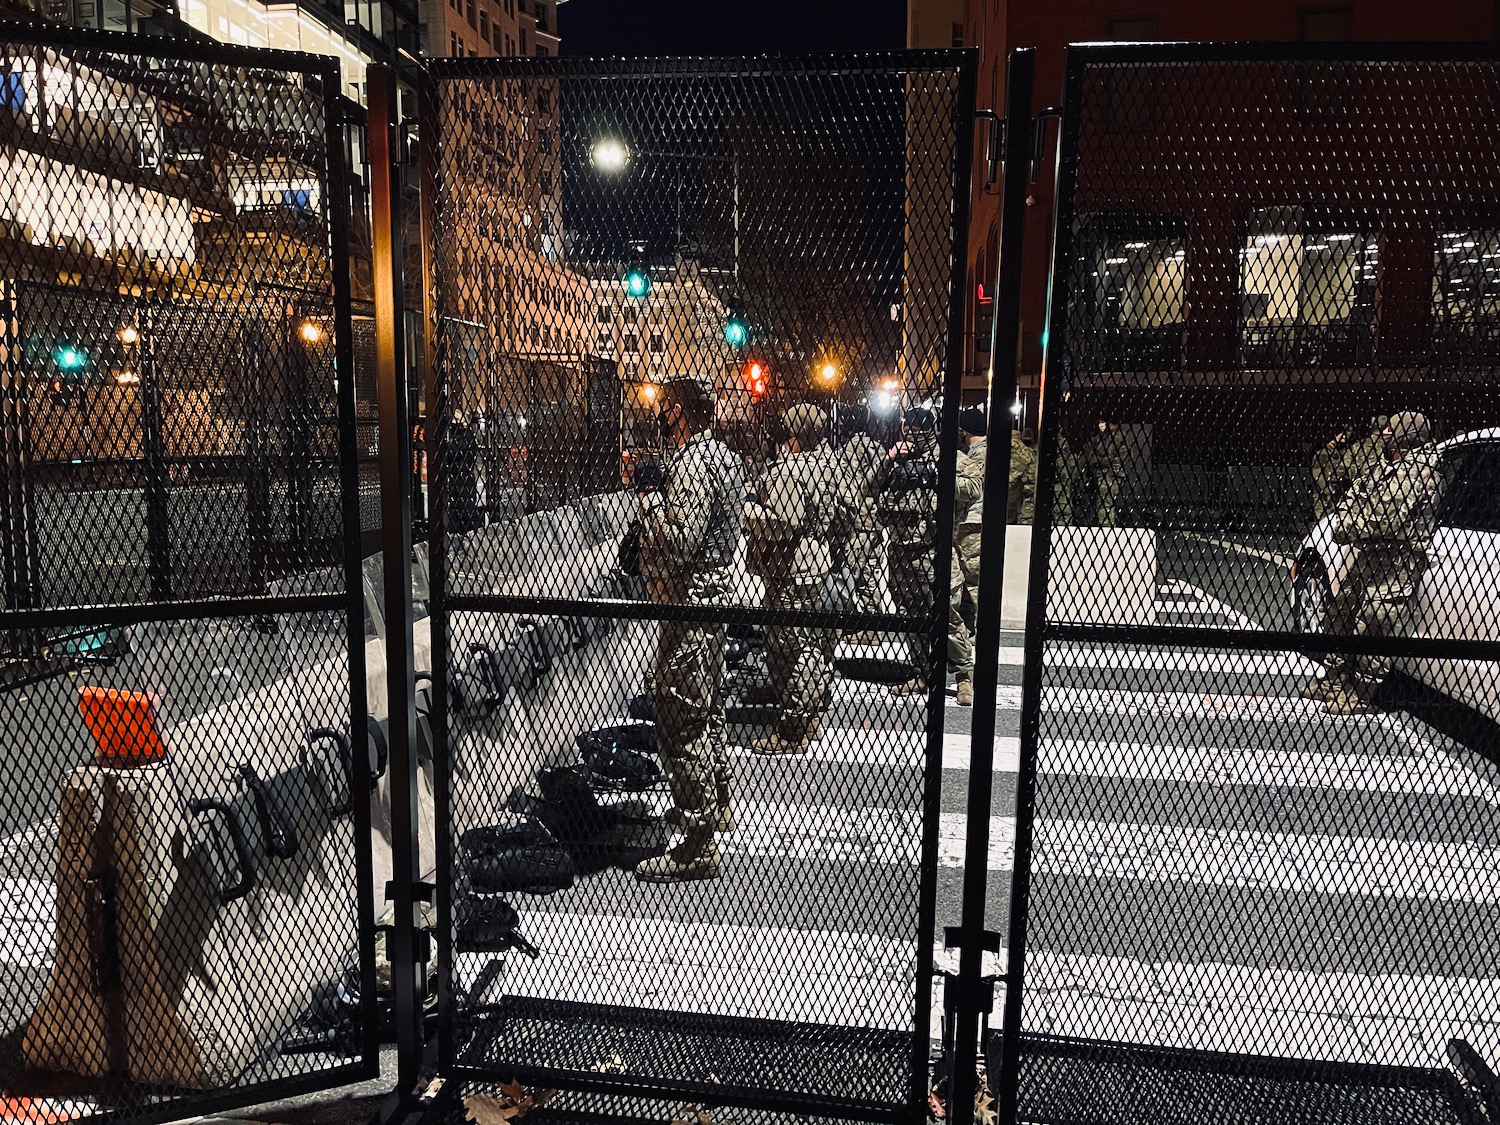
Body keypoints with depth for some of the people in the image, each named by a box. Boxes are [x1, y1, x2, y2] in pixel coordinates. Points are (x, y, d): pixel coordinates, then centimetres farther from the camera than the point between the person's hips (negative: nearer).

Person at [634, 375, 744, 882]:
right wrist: (654, 486, 12)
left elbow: (680, 543, -27)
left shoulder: (691, 464, -20)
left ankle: (698, 847, 1)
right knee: (707, 708, 22)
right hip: (716, 591, 11)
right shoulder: (721, 455, 13)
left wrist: (648, 493, -15)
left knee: (681, 724, -5)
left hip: (689, 604, -11)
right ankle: (715, 806, 39)